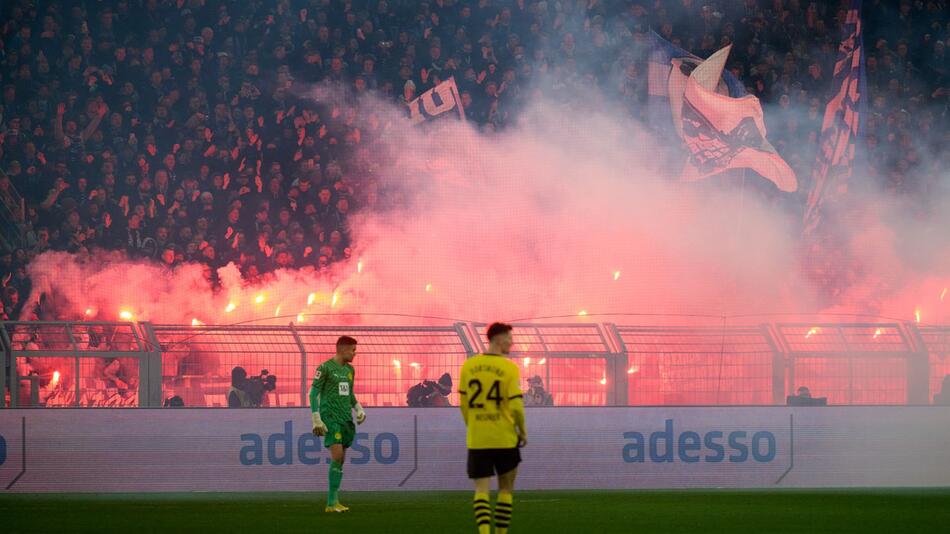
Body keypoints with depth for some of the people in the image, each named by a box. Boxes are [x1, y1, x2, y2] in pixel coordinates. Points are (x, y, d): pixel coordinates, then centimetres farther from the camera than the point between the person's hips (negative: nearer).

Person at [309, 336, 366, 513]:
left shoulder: (349, 369, 15)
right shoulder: (325, 368, -7)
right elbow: (313, 392, -8)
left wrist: (358, 409, 10)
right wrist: (316, 419, -13)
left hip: (345, 418, 7)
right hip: (330, 418, -7)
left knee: (341, 460, 5)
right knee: (337, 456, -16)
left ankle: (333, 501, 10)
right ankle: (332, 502, -14)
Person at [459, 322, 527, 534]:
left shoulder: (468, 366, 3)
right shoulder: (509, 368, -9)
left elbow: (463, 403, 8)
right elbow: (516, 405, -12)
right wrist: (523, 431, 3)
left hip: (477, 439, 2)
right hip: (505, 438, -2)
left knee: (481, 489, 1)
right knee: (506, 489, 14)